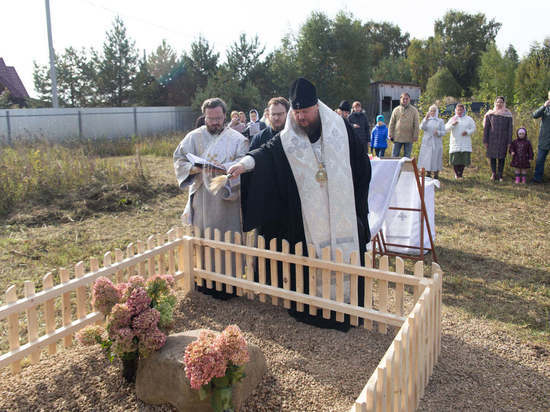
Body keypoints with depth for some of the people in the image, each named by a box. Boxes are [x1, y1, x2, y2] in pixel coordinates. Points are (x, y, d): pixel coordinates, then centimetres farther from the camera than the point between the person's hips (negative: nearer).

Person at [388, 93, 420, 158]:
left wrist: (415, 136, -4)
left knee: (407, 156, 5)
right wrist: (391, 135, 0)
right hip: (397, 137, 1)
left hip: (409, 138, -1)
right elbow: (392, 124, 6)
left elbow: (416, 125, 2)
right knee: (394, 156, 2)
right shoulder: (396, 110, 5)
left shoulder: (414, 110, 3)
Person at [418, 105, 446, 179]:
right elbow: (422, 127, -10)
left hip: (437, 143, -1)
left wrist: (438, 132, -19)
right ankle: (428, 173, 11)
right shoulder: (426, 119, 9)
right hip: (427, 142, 1)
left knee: (436, 158, -1)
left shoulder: (440, 121, 8)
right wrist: (426, 119, -24)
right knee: (427, 158, 0)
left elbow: (444, 132, 2)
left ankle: (436, 174, 9)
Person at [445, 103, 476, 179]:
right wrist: (452, 124, -19)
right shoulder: (453, 119, 7)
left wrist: (467, 132, -9)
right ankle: (456, 174, 13)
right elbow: (446, 128, -2)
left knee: (464, 159, -1)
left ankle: (460, 174, 11)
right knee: (455, 159, -3)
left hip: (465, 144, 1)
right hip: (455, 142, -1)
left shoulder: (469, 119, 9)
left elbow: (473, 128, 10)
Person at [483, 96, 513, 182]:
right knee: (492, 156, 2)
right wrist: (485, 141, -2)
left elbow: (510, 129, 4)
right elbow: (486, 128, 4)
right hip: (492, 138, 0)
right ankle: (493, 173, 13)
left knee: (502, 157, 2)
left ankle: (500, 175, 8)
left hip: (503, 139, 0)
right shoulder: (490, 114, 4)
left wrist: (509, 142, -2)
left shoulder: (508, 114, 5)